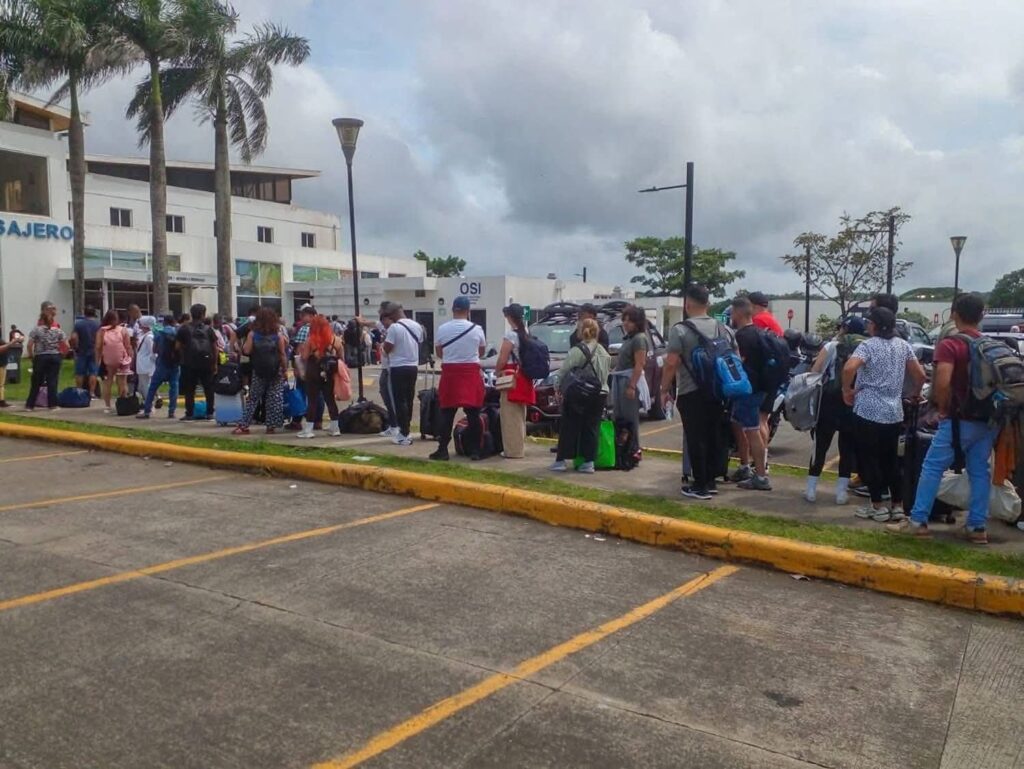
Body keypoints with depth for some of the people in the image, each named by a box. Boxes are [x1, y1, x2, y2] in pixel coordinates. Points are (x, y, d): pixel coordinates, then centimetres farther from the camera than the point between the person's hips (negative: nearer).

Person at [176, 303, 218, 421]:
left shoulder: (184, 328, 2)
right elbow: (214, 347, 4)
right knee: (209, 389, 9)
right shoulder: (208, 329, 5)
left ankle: (190, 414, 0)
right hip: (206, 362, 1)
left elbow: (179, 346, 0)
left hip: (189, 363, -1)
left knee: (189, 390, 2)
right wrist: (215, 363, 10)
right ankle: (210, 413, 9)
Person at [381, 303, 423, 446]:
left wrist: (385, 338, 1)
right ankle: (405, 430, 22)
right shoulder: (417, 326, 7)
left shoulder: (394, 327, -14)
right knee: (409, 400, 14)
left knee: (399, 401, -1)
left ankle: (404, 435, -2)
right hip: (413, 367, 7)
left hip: (398, 368, -6)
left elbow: (387, 348, -14)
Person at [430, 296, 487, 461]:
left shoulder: (443, 329, -3)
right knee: (473, 414, 6)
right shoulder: (476, 329, -4)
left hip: (450, 373, 0)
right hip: (471, 372, 0)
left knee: (447, 414, 6)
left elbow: (438, 353, 8)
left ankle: (443, 450, 6)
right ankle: (474, 450, 7)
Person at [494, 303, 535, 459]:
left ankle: (513, 450, -1)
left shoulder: (510, 335, -14)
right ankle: (520, 448, 23)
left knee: (510, 415, -3)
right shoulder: (525, 334, 9)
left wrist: (496, 371, 2)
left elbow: (502, 360, -15)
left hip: (511, 377, -8)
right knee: (519, 415, 16)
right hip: (524, 378, 9)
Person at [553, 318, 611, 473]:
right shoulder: (604, 352, 9)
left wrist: (560, 387, 2)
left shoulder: (577, 350, -12)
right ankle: (589, 462, 7)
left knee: (569, 427, 4)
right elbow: (607, 372, 11)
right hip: (600, 394, 5)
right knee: (591, 428, 9)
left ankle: (561, 460, 6)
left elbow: (563, 372, -11)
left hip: (578, 395, -5)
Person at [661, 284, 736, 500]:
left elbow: (671, 363, -16)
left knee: (696, 439, -1)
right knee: (714, 436, 13)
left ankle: (700, 486, 2)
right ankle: (711, 481, 21)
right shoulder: (723, 329, 7)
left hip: (691, 394, -6)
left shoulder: (680, 330, -12)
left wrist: (665, 389, -6)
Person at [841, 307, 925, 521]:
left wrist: (847, 390, -12)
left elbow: (849, 368, -26)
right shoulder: (903, 345, 8)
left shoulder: (868, 345, -10)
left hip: (868, 411, -6)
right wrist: (915, 395, 26)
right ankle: (898, 505, 17)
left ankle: (878, 506, 6)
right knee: (891, 459, 15)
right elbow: (920, 374, 10)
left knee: (869, 459, 4)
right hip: (894, 413, 6)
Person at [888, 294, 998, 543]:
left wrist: (944, 408, -9)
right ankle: (977, 528, 14)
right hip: (988, 420, 6)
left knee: (932, 468, 1)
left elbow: (942, 382, -23)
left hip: (960, 419, -6)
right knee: (980, 472, 11)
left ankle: (918, 522, 2)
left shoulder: (950, 345, -12)